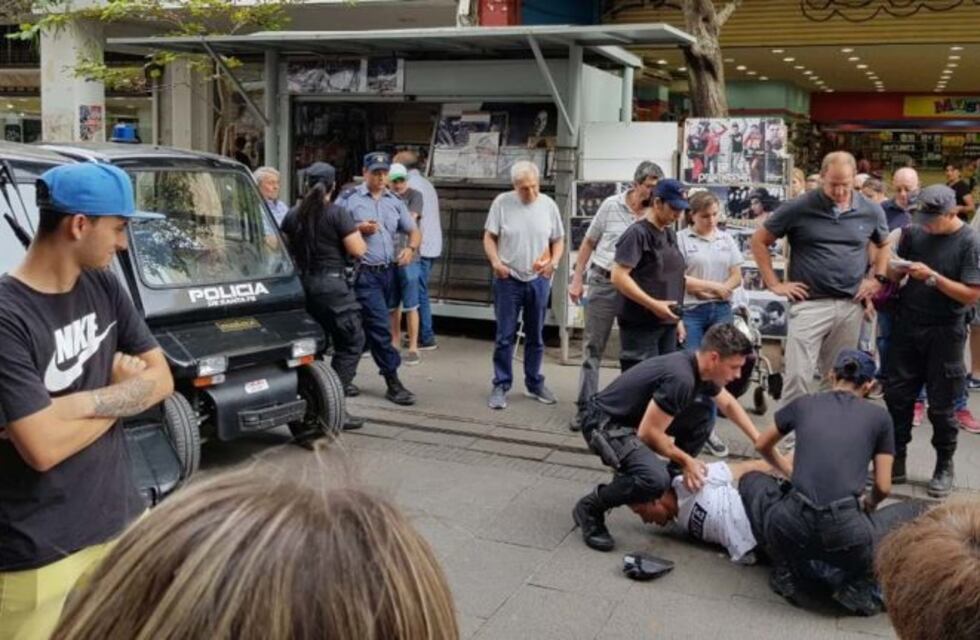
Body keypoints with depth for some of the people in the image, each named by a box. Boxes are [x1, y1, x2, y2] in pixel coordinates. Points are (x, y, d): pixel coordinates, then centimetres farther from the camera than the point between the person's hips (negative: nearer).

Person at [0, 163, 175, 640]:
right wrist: (122, 385, -9)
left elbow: (161, 379, 2)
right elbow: (44, 448, -23)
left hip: (120, 521, 6)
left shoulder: (104, 287, 1)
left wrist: (81, 402, -14)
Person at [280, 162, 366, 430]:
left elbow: (285, 247, 18)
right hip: (333, 285, -7)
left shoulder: (292, 216, 7)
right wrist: (357, 234, 5)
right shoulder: (338, 214, -11)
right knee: (351, 343, 0)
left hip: (304, 284, 7)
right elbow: (358, 250, -15)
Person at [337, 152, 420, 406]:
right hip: (364, 272, -6)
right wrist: (358, 229, -18)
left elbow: (414, 231, 18)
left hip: (388, 271, 6)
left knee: (365, 326, 14)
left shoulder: (395, 202, 15)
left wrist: (411, 248, -2)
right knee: (380, 326, -10)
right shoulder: (349, 199, -1)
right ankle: (393, 382, -6)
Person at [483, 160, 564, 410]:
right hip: (508, 279, -2)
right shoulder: (502, 202, -5)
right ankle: (501, 386, 10)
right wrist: (496, 262, -16)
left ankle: (534, 384, 25)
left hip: (539, 280, 2)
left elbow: (558, 240, 8)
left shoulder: (548, 204, 1)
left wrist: (554, 261, -11)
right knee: (505, 337, 1)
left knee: (536, 337, 13)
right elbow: (489, 237, 0)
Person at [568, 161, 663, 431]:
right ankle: (584, 408, 12)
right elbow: (589, 242, 6)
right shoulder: (612, 205, -2)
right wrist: (577, 280, 4)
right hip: (604, 282, 0)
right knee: (593, 348, 5)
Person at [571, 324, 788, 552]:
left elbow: (729, 404, 21)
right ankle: (590, 508, -6)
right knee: (655, 479, -31)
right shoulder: (681, 377, -29)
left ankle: (673, 486, 17)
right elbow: (647, 433, -24)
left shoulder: (700, 369, 1)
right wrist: (686, 460, -10)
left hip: (633, 419, 9)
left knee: (702, 414, 7)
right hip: (604, 424, -9)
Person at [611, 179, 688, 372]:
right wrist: (653, 305, -21)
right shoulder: (637, 233, -12)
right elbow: (618, 277, -19)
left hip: (667, 323, 8)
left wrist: (677, 318, 18)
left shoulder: (670, 234, 14)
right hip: (641, 324, -8)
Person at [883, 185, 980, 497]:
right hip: (907, 326, 4)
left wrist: (932, 277, -24)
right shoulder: (914, 232, 0)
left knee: (941, 406, 5)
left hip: (945, 333, -4)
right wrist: (894, 271, -13)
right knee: (896, 396, 7)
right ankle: (896, 460, 19)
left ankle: (945, 467, 22)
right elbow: (895, 270, 10)